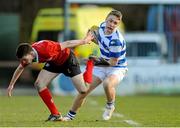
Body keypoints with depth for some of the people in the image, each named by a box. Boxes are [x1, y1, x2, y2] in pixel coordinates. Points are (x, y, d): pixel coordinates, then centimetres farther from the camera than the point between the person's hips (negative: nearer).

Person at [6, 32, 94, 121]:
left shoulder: (45, 50, -42)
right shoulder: (26, 54, -20)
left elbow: (66, 44, -29)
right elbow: (20, 68, 4)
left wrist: (84, 41, -17)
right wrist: (11, 85, 10)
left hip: (67, 59, -6)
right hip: (54, 62, 6)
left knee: (83, 90, -11)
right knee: (39, 84, -12)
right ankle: (55, 114, -3)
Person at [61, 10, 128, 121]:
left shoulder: (116, 40, -30)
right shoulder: (102, 26, -6)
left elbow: (113, 62, -23)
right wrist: (93, 37, -3)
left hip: (117, 68, -7)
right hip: (102, 66, 7)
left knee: (108, 84, -38)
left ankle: (110, 105, -7)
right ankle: (71, 115, 14)